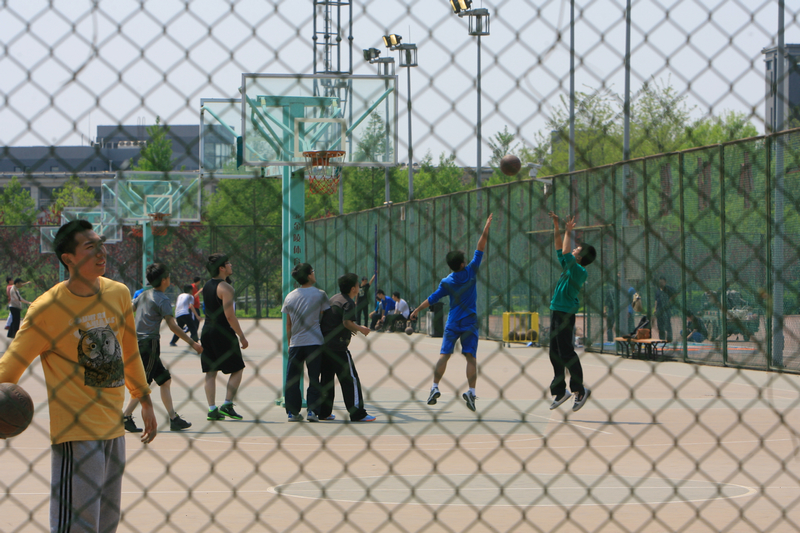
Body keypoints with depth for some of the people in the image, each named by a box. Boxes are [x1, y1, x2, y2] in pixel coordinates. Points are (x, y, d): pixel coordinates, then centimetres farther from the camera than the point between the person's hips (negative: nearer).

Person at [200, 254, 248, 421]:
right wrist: (241, 336, -14)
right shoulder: (225, 288, -14)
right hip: (222, 332, -8)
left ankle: (212, 409, 4)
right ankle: (227, 404, -3)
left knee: (210, 371, 7)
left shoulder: (207, 286, 11)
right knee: (237, 369, 5)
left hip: (207, 331, 8)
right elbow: (229, 315, -19)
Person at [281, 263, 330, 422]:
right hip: (314, 342, -3)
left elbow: (288, 324, 11)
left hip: (295, 343, 3)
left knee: (292, 379, 7)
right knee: (314, 378, 2)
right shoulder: (319, 294, -3)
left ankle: (293, 412, 5)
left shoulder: (290, 297, 7)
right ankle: (312, 410, -5)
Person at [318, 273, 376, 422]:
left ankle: (323, 412, 18)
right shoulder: (348, 303, -9)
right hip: (338, 346, -9)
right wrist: (360, 329, -7)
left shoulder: (333, 299, 17)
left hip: (323, 342, 9)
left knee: (326, 379, 15)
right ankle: (357, 413, -7)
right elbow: (346, 322, -22)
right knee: (351, 379, -4)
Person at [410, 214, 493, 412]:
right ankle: (471, 391, -15)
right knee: (471, 357, -2)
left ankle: (435, 387, -6)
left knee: (444, 355, 4)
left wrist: (416, 310, 13)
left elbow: (432, 299, 1)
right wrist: (486, 230, 7)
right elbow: (480, 249, 0)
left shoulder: (447, 282, -3)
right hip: (470, 323, -1)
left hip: (452, 324, 1)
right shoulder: (471, 272, -5)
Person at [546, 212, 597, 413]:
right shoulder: (569, 267, 11)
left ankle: (579, 390, -1)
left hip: (565, 314, -9)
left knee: (566, 353, -8)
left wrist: (568, 232, -15)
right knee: (555, 354, 11)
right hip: (557, 312, 9)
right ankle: (560, 391, 17)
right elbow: (560, 248, 19)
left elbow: (565, 253, -23)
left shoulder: (579, 271, -12)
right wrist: (556, 226, 15)